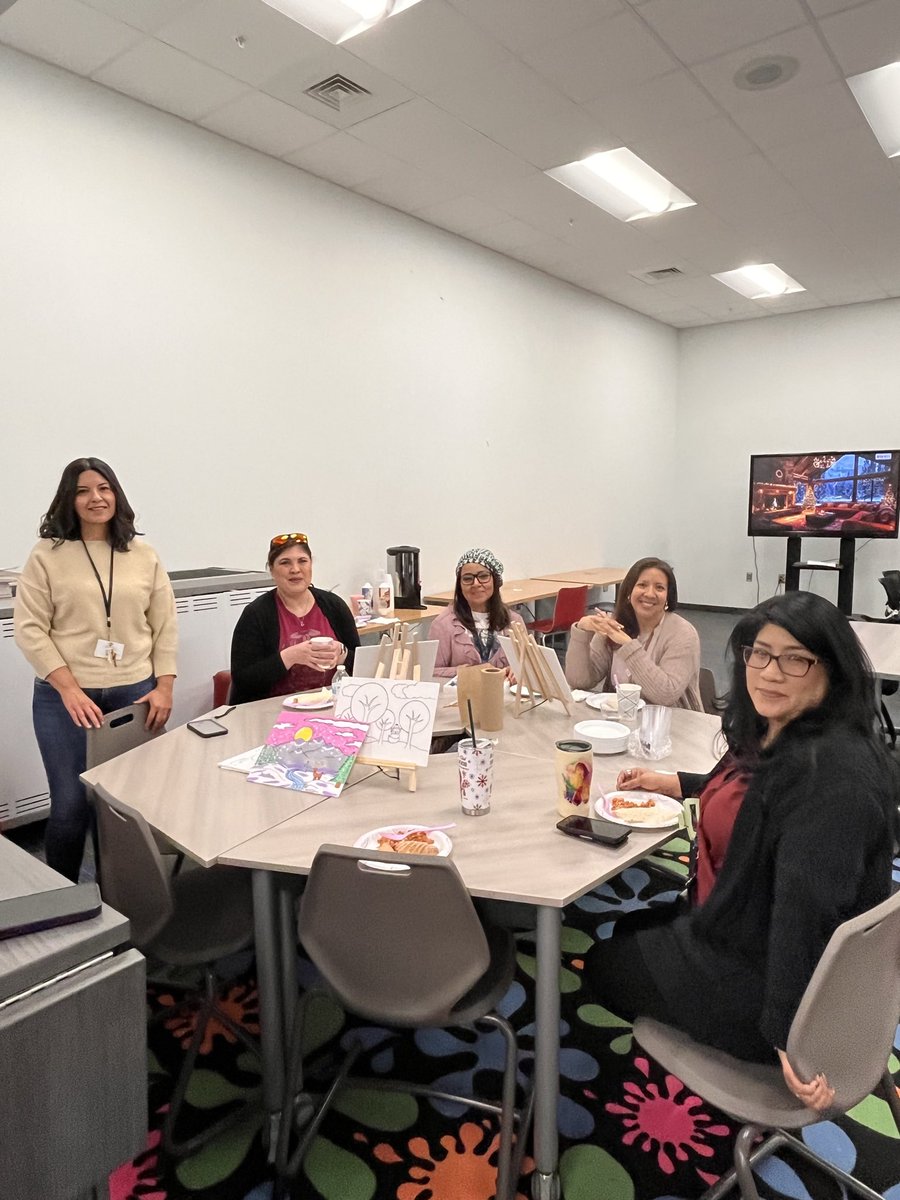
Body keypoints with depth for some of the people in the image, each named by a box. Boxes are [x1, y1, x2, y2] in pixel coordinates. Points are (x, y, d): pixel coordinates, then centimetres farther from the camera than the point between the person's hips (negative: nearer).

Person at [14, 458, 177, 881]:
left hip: (135, 695, 2)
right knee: (71, 803, 0)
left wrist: (164, 687, -2)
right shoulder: (47, 555, 0)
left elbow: (165, 626, 8)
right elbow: (29, 629, -3)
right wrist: (70, 689, -12)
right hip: (65, 697, -2)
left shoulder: (144, 556, 7)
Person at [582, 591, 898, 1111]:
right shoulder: (777, 734, -2)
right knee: (632, 929, 27)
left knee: (604, 964, 14)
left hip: (767, 984, -9)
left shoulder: (831, 771, -32)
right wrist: (673, 783, 21)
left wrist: (792, 1034, -35)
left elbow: (806, 909, -36)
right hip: (750, 929, 9)